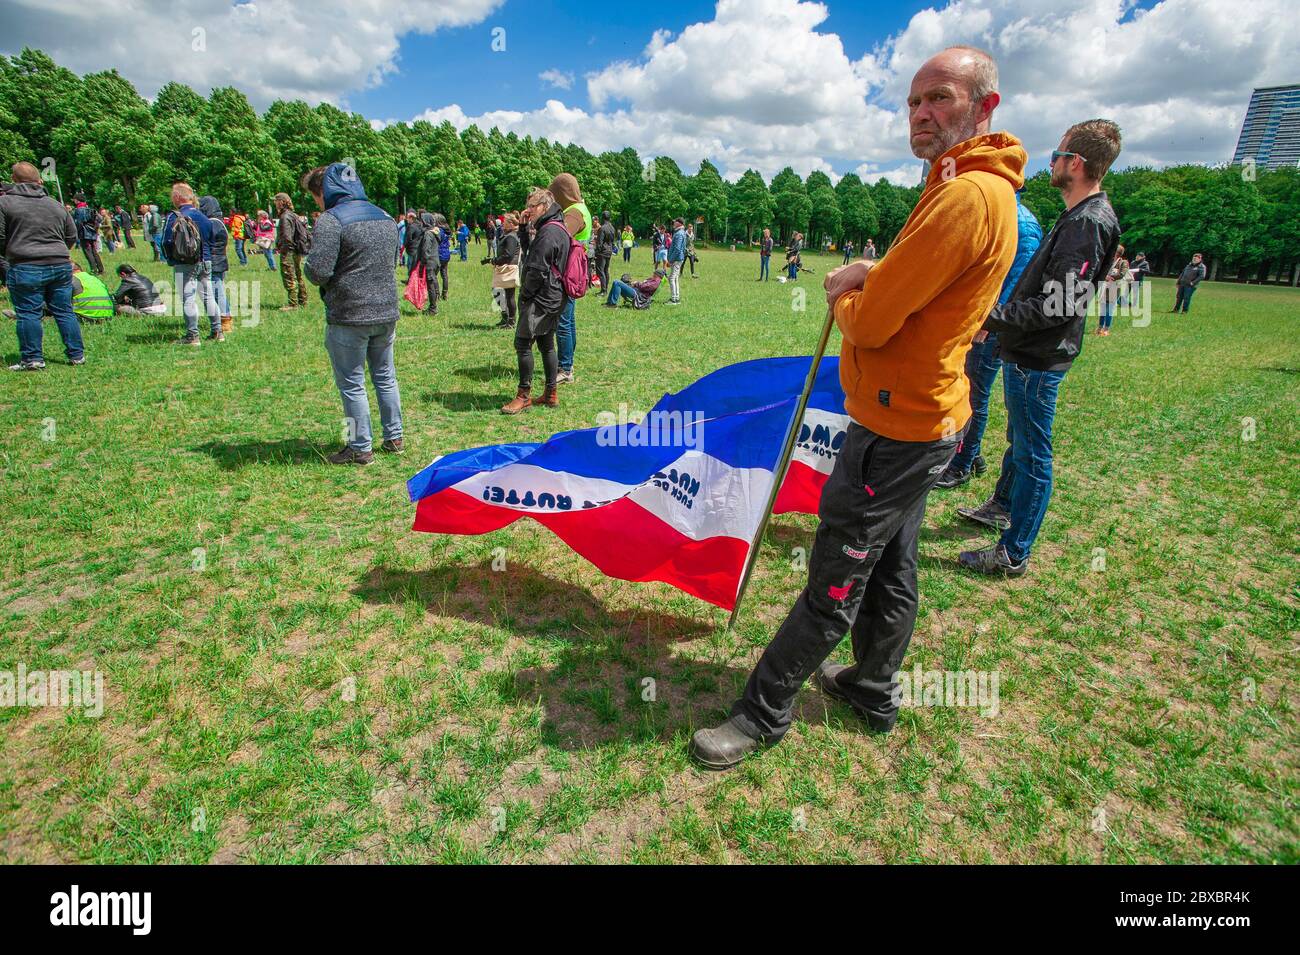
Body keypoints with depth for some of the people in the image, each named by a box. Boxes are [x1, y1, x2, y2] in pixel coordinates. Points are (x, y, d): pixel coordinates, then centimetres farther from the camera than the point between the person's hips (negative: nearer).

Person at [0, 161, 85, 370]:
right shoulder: (55, 204, 12)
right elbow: (72, 236, 17)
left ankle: (32, 358, 3)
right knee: (64, 312, 9)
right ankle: (77, 355, 11)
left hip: (25, 268, -4)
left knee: (28, 314, 1)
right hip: (61, 266, 5)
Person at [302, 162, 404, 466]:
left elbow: (317, 272, -20)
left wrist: (308, 267, 2)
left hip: (349, 317, -7)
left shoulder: (331, 219, -14)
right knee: (385, 377, 18)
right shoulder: (385, 217, 11)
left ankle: (360, 448, 12)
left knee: (352, 384, 4)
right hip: (386, 312, 7)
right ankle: (394, 438, 25)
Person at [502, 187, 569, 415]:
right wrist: (524, 227, 11)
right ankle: (551, 393, 19)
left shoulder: (548, 232, -16)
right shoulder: (559, 229, 17)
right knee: (546, 344, 13)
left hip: (541, 299, -10)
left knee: (523, 343, -7)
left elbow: (537, 270, -20)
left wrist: (525, 294, -9)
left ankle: (524, 395, -1)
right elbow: (529, 252, 23)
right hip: (554, 299, 10)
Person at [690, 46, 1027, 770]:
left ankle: (764, 713, 14)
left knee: (834, 587, 0)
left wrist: (846, 300, -1)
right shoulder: (984, 189, 15)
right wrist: (873, 279, 2)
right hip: (925, 418, 11)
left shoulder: (967, 195, -20)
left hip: (896, 429, -11)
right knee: (891, 570, 21)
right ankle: (875, 691, 38)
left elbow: (869, 325, -23)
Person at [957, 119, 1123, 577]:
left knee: (1032, 454, -3)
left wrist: (994, 317, -24)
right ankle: (1002, 505, 46)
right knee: (1018, 438, 25)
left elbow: (1060, 306, -27)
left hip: (1038, 361, -11)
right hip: (1027, 353, 11)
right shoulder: (1080, 216, 12)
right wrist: (999, 317, 14)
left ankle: (1013, 554, 7)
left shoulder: (1087, 223, -20)